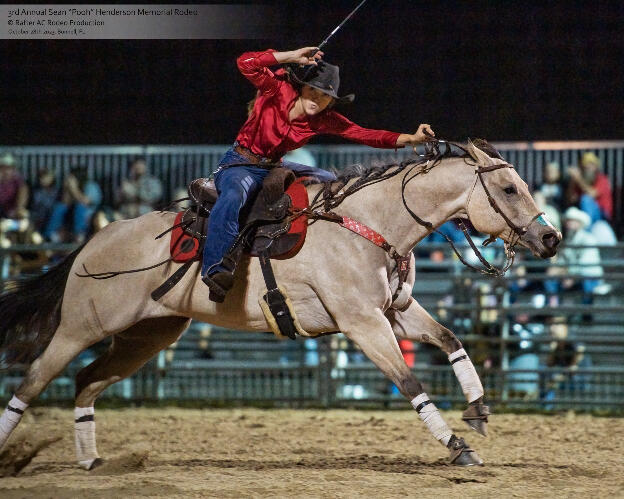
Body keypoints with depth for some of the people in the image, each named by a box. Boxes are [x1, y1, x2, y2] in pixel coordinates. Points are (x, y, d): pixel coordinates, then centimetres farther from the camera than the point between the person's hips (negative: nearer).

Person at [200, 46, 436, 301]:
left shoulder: (324, 120, -4)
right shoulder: (278, 91, -17)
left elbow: (365, 135, -7)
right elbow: (246, 63, -32)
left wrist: (410, 138, -17)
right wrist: (293, 57, -33)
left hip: (273, 166, 7)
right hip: (240, 164, -7)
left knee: (331, 181, 9)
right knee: (233, 195, -39)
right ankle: (214, 268, -42)